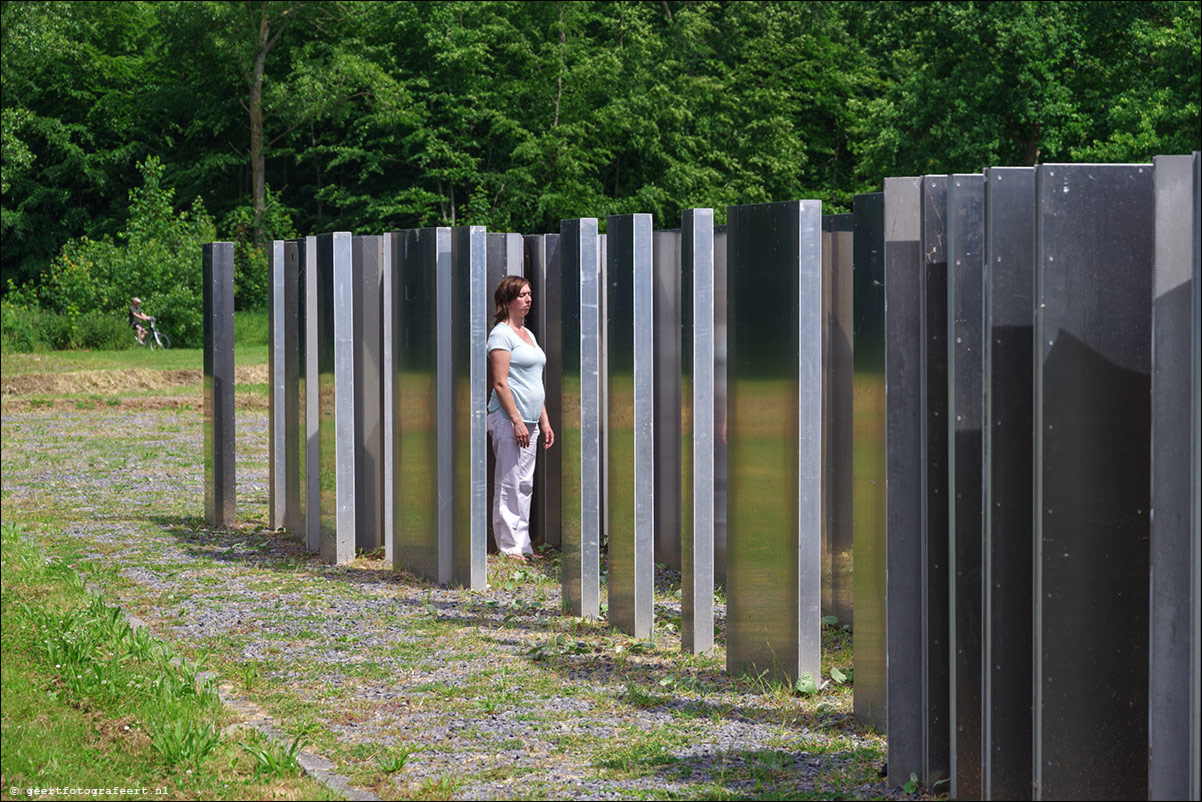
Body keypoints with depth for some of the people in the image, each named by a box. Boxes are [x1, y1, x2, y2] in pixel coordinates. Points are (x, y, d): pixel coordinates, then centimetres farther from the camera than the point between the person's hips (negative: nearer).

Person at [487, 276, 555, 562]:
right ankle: (509, 548, -7)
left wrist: (544, 420, 19)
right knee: (509, 484, -8)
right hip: (508, 419, -9)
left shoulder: (528, 334, 19)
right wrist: (516, 420, -19)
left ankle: (523, 547, 14)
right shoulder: (501, 334, -8)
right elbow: (500, 383, -15)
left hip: (529, 421, 9)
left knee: (525, 484, 10)